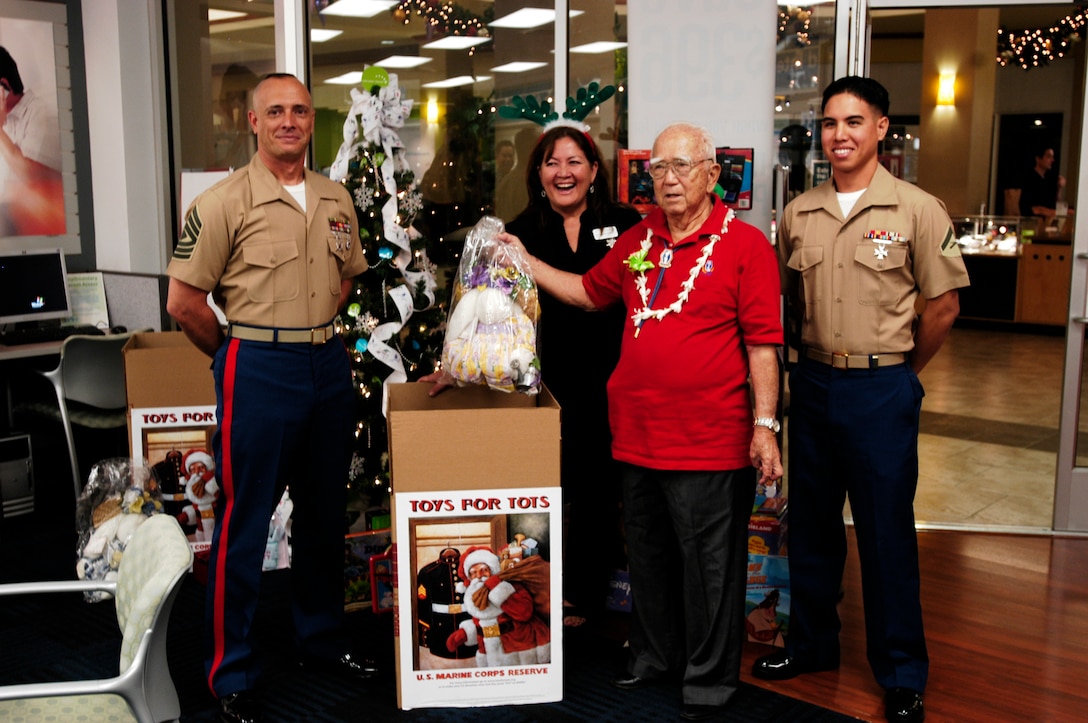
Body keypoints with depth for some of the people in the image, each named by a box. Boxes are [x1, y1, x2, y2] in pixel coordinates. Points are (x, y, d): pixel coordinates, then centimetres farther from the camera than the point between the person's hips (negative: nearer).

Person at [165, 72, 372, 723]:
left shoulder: (336, 200, 9)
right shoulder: (224, 203, -9)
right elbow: (184, 301, -9)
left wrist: (318, 332, 13)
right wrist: (237, 353, 1)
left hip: (329, 364, 6)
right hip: (258, 370, -6)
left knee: (325, 514, 15)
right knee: (244, 521, 0)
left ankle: (322, 640, 33)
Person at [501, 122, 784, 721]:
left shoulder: (744, 244, -6)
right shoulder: (636, 241, 11)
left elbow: (762, 344, -9)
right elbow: (589, 292, 24)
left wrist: (765, 425, -13)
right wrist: (526, 263, 17)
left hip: (709, 442, -6)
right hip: (637, 435, 6)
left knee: (708, 562, 6)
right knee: (647, 554, 19)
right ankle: (655, 656, 38)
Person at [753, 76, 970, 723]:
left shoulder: (917, 209, -7)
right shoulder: (799, 213, 5)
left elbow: (944, 305, -4)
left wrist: (896, 372, 3)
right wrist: (823, 356, 11)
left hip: (882, 391, -4)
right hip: (813, 383, 5)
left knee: (887, 531, 3)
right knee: (811, 523, 14)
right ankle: (812, 642, 33)